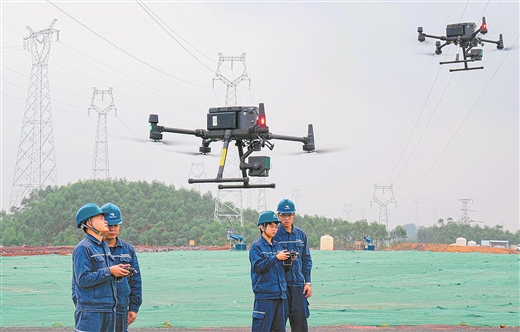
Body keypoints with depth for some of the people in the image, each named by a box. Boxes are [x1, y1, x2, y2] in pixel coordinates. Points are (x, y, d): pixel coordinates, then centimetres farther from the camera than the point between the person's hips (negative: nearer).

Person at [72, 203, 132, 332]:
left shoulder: (105, 246, 17)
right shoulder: (83, 248, -10)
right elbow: (83, 279, -18)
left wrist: (118, 272, 0)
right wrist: (109, 272, -18)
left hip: (109, 310, 9)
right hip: (90, 311, -8)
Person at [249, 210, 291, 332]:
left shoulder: (277, 245, 15)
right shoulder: (256, 246, -3)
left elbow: (283, 269, 16)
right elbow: (258, 267, -15)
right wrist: (276, 258, -19)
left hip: (280, 295, 6)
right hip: (264, 295, -6)